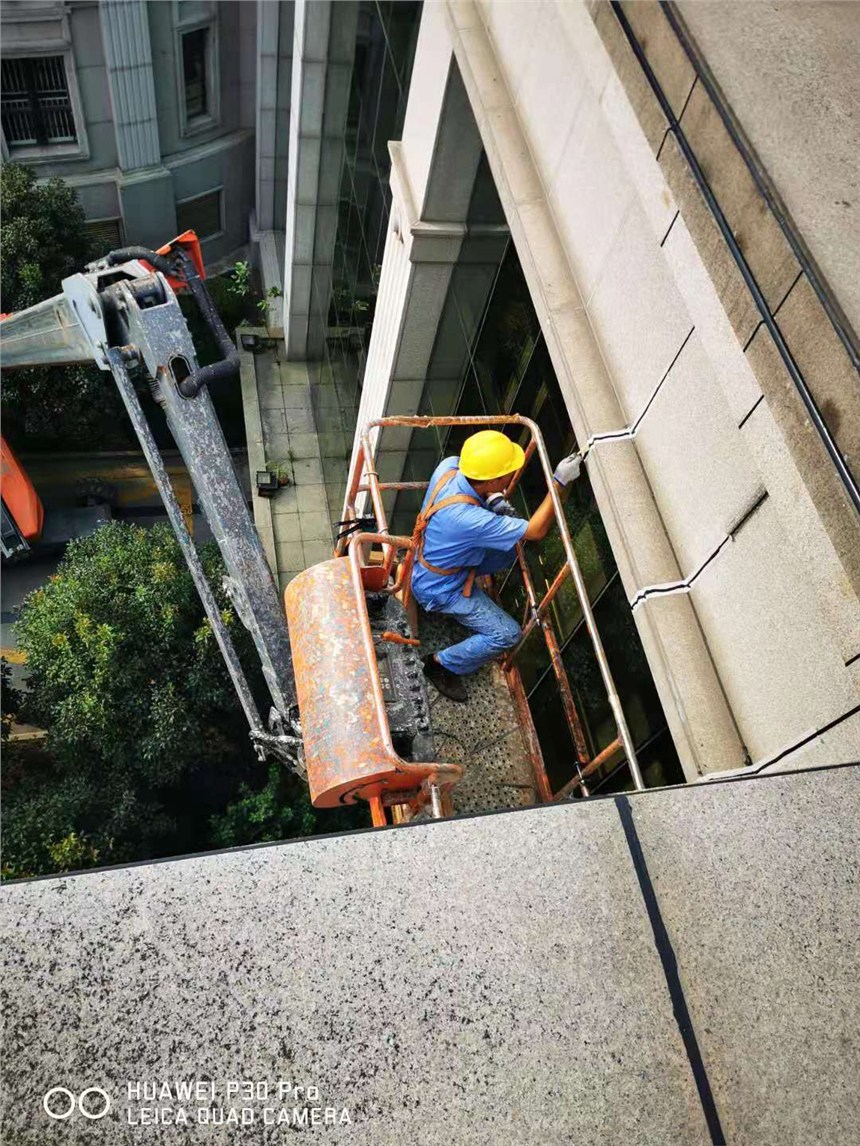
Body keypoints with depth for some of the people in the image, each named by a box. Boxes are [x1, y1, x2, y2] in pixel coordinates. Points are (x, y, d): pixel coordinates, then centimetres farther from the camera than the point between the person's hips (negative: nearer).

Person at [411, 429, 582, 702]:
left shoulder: (450, 465, -21)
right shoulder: (469, 519, -42)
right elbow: (536, 531, -31)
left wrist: (492, 499, -9)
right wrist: (560, 483, -29)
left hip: (433, 557, 8)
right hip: (439, 588, -8)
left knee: (509, 550, 11)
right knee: (507, 634, -6)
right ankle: (441, 665, 9)